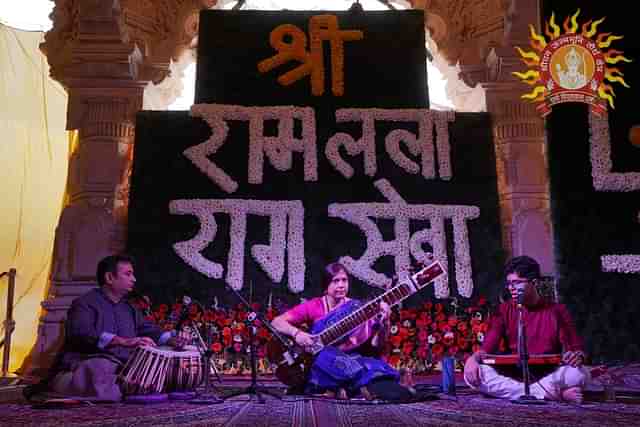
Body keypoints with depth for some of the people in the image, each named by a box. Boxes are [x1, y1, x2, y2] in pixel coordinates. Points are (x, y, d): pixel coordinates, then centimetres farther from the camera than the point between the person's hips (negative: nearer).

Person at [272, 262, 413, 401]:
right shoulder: (313, 306, 4)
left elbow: (375, 347, 1)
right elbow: (277, 322, 0)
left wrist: (383, 324, -17)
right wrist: (296, 333, -19)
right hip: (322, 365, -2)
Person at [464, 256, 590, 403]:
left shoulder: (557, 310, 3)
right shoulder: (504, 310, 6)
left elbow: (577, 349, 2)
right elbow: (487, 348, 0)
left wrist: (577, 356, -23)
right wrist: (473, 358, -23)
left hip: (549, 377, -1)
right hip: (512, 376, 2)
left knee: (580, 373, -30)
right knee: (473, 373, -27)